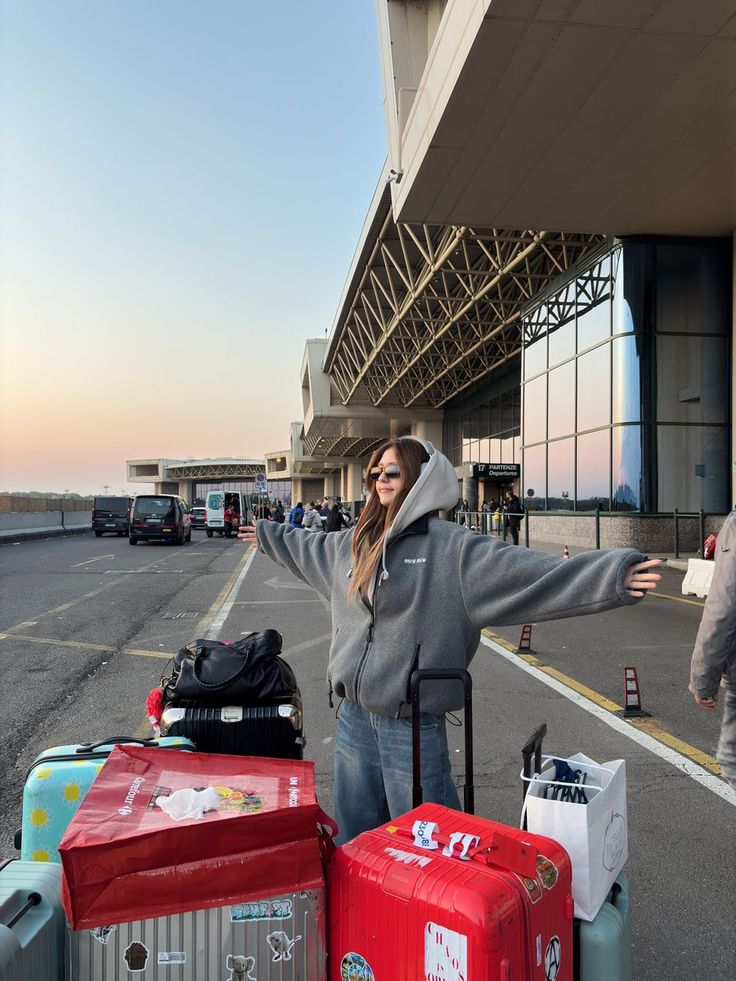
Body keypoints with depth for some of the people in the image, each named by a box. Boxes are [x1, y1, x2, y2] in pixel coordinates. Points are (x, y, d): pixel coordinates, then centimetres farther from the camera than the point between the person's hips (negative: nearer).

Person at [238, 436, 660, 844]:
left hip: (412, 723, -6)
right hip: (354, 713, 6)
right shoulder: (357, 542, 7)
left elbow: (528, 571, -25)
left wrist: (613, 576, -38)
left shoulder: (453, 547, -14)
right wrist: (267, 534, 43)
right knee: (354, 839, 22)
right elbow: (307, 549, 28)